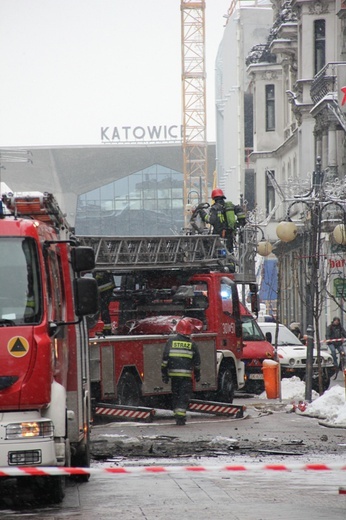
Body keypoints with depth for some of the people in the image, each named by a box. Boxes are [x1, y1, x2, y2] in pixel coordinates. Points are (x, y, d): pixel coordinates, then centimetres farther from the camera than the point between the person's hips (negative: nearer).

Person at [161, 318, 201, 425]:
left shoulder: (171, 341, 3)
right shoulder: (192, 344, 4)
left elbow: (165, 357, 0)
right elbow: (197, 361, 9)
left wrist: (164, 373, 4)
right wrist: (197, 374, 21)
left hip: (173, 372, 1)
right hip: (186, 374, -1)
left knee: (175, 395, 15)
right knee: (184, 396, 0)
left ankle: (177, 414, 18)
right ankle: (181, 416, -12)